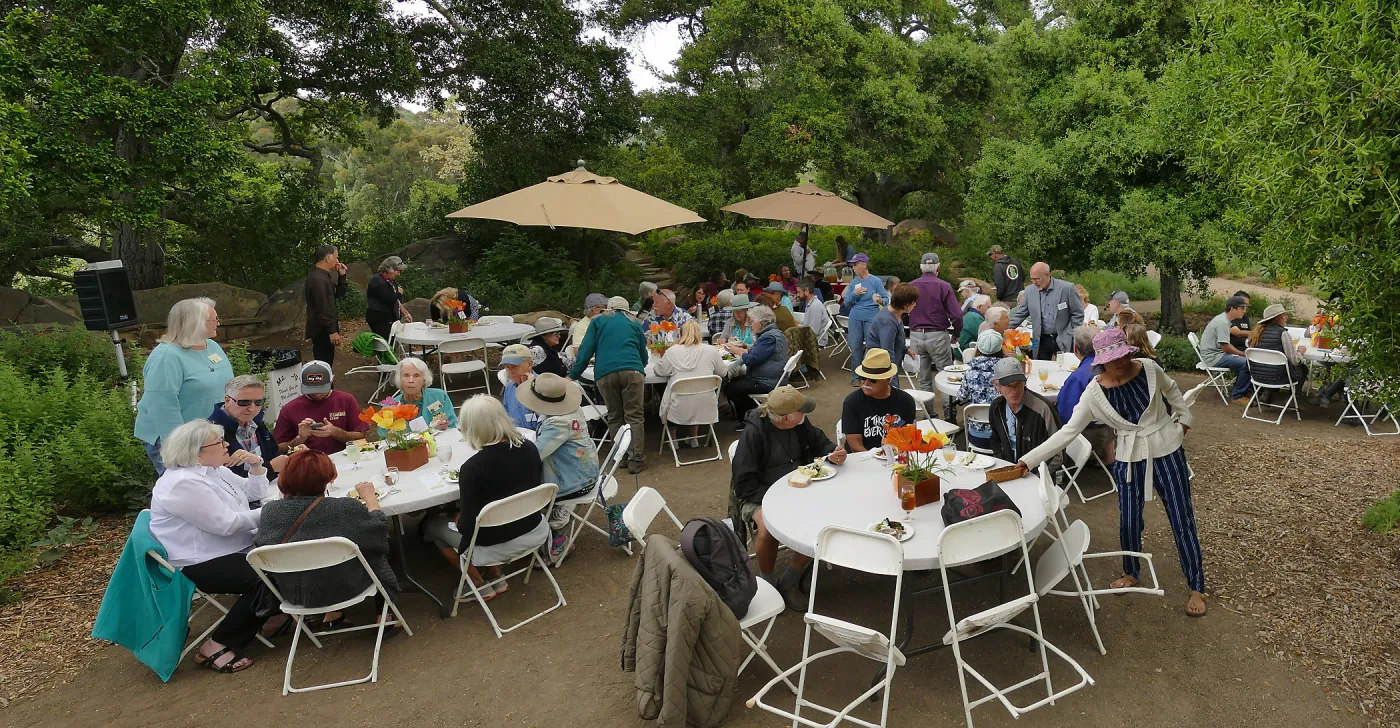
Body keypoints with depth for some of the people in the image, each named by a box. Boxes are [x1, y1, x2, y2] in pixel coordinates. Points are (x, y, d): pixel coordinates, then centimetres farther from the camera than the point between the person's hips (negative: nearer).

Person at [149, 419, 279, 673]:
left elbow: (255, 494, 16)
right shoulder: (183, 483, -21)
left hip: (234, 548, 10)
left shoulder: (215, 470, 9)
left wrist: (255, 464, -1)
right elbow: (226, 524, -26)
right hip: (201, 564, -10)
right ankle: (216, 647, -13)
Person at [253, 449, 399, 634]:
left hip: (292, 593, 5)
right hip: (341, 589, -4)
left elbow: (260, 545, 7)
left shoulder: (269, 510, -14)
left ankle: (331, 615, 27)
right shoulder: (343, 508, -26)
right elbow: (379, 526, -9)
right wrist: (370, 497, 7)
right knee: (377, 549, 23)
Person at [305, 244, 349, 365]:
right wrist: (332, 331, -23)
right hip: (322, 331, -11)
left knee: (325, 364, 16)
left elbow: (339, 294, 18)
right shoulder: (318, 279, -20)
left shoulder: (323, 276, 12)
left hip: (324, 330, 11)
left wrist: (341, 276, 7)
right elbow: (322, 308, -24)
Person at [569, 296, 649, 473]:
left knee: (614, 417, 10)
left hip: (605, 374, 0)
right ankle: (637, 459, -7)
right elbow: (643, 356, 28)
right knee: (634, 417, -1)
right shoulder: (635, 324, 25)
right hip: (632, 371, 0)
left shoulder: (598, 322, 21)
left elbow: (585, 351, 11)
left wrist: (573, 375, 13)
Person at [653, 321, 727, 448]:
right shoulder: (711, 351, -1)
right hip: (704, 409, 2)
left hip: (678, 411, -1)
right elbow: (722, 373, 11)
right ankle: (693, 437, 36)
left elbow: (659, 372, 5)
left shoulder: (672, 351, -5)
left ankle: (680, 437, 31)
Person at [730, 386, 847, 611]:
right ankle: (767, 582, -4)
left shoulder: (801, 423, -2)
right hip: (759, 497, -5)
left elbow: (820, 443, 15)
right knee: (767, 530, -35)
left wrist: (834, 454, -8)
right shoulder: (753, 434, -19)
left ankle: (789, 581, -3)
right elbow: (745, 485, -18)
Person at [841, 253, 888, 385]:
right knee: (855, 347, 6)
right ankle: (855, 376, 17)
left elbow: (886, 298, -2)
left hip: (871, 318, -3)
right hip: (855, 318, 4)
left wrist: (880, 300, -24)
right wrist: (854, 293, -10)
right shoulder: (853, 282, 10)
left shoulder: (875, 281, -2)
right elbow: (846, 302, 8)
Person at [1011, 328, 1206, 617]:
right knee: (1129, 522, 10)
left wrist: (1184, 420, 11)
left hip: (1168, 452, 0)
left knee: (1182, 521, 6)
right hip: (1129, 460, 0)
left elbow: (1172, 392, 10)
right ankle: (1131, 573, 37)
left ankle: (1197, 587, 22)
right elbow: (1068, 432, -16)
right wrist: (1028, 460, -22)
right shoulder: (1095, 393, -16)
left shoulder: (1148, 369, -14)